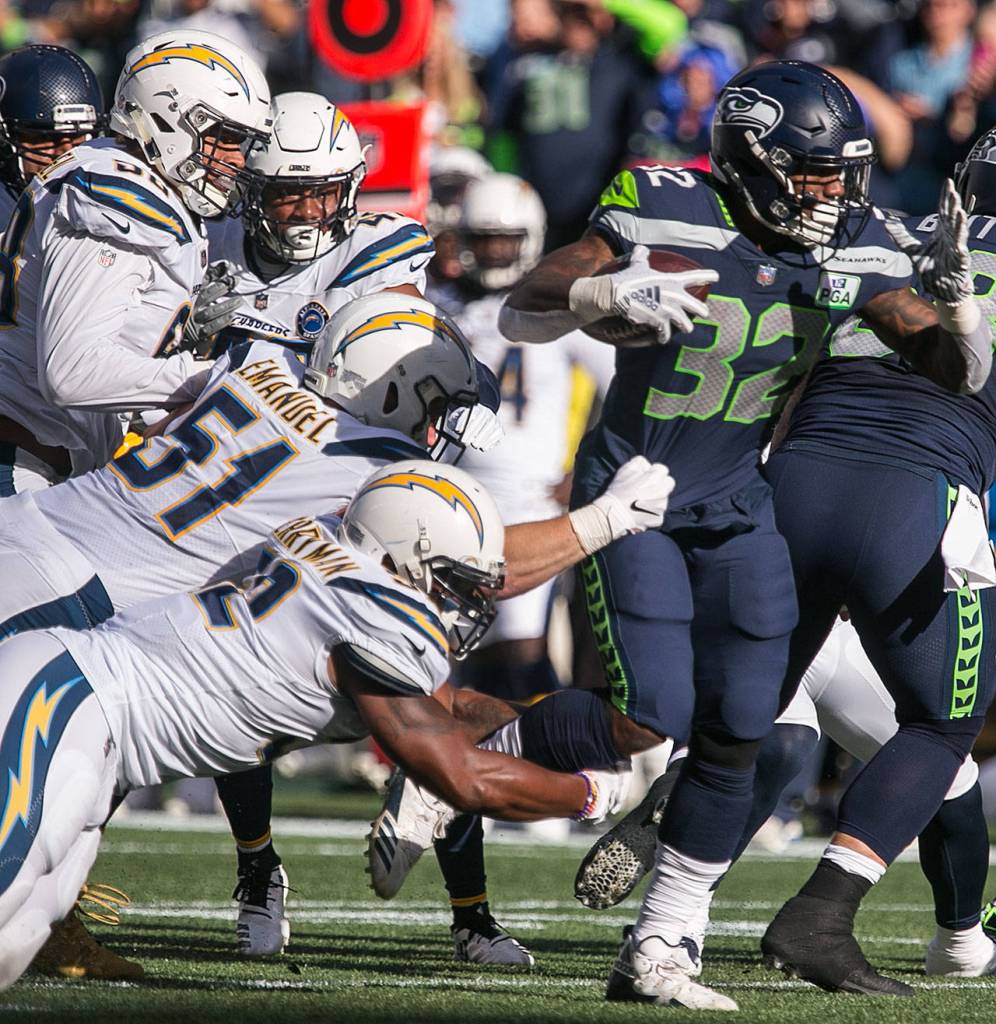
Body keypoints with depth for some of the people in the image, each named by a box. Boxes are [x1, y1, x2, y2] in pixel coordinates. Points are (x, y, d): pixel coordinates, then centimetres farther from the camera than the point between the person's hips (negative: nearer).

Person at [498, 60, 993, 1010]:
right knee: (648, 719, -15)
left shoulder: (854, 251, -5)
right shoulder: (663, 215, -20)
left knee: (735, 736, 0)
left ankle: (658, 950, 10)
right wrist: (609, 292, -38)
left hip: (735, 508, 5)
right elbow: (520, 315, -19)